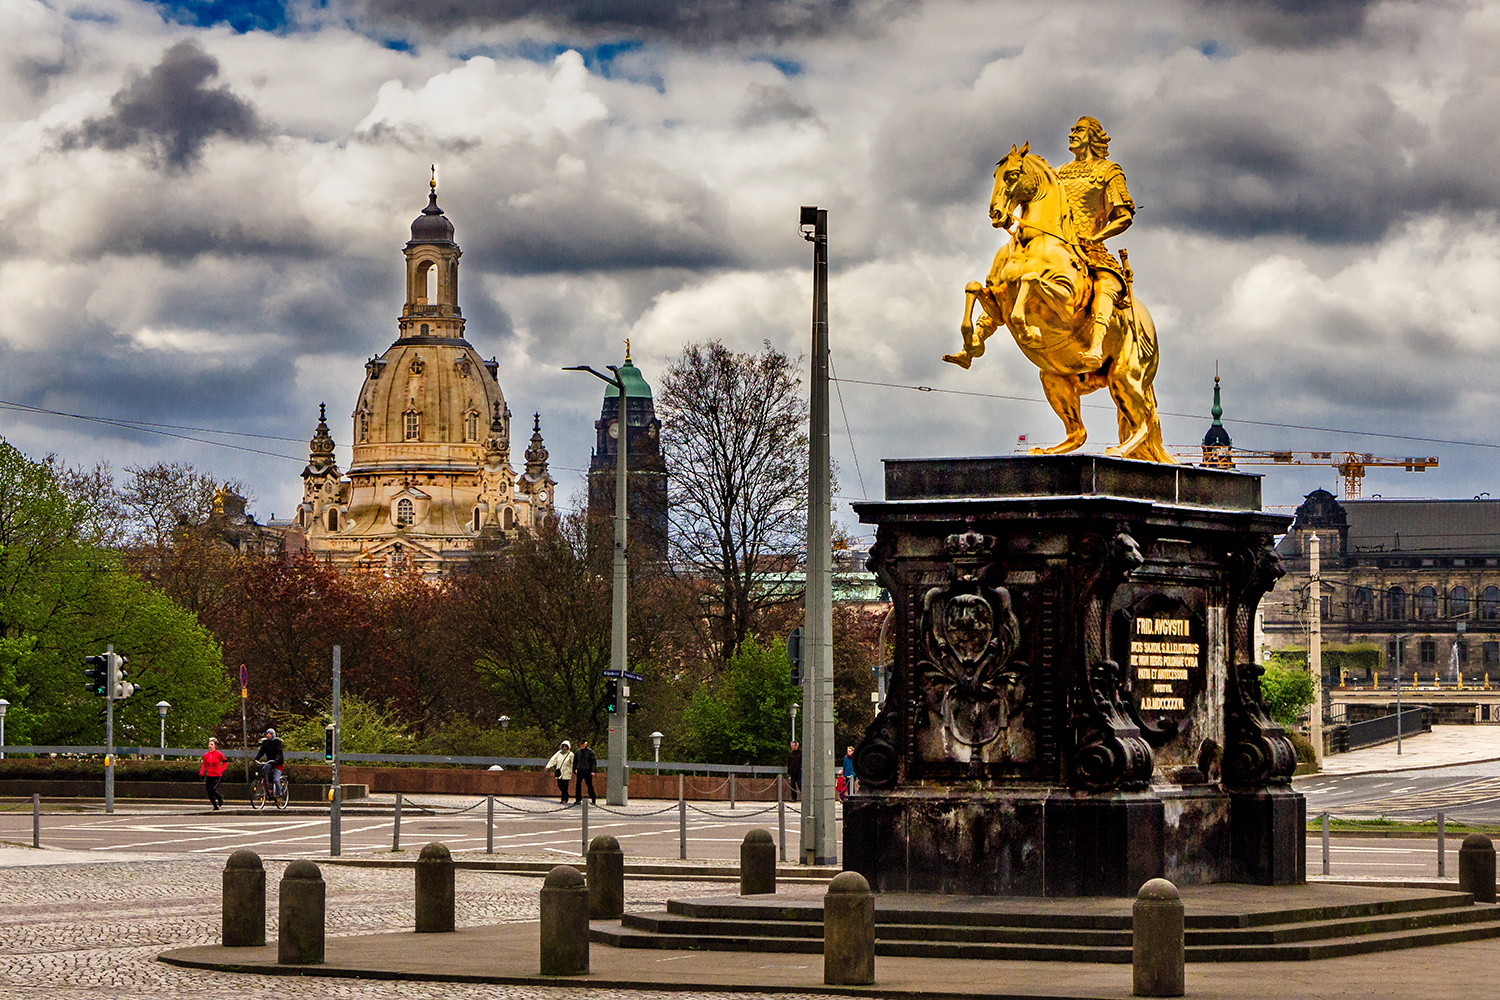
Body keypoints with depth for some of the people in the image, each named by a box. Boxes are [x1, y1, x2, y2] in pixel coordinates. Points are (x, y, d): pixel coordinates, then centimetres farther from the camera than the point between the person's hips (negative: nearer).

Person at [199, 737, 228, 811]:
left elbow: (225, 762, 1)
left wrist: (220, 770, -11)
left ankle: (220, 797, 10)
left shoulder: (218, 754, -8)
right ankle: (216, 807, 20)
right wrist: (201, 771, -9)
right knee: (209, 794, 2)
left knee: (212, 790, -22)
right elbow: (204, 765, 11)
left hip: (217, 776, -5)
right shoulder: (206, 755, 3)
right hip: (209, 776, 5)